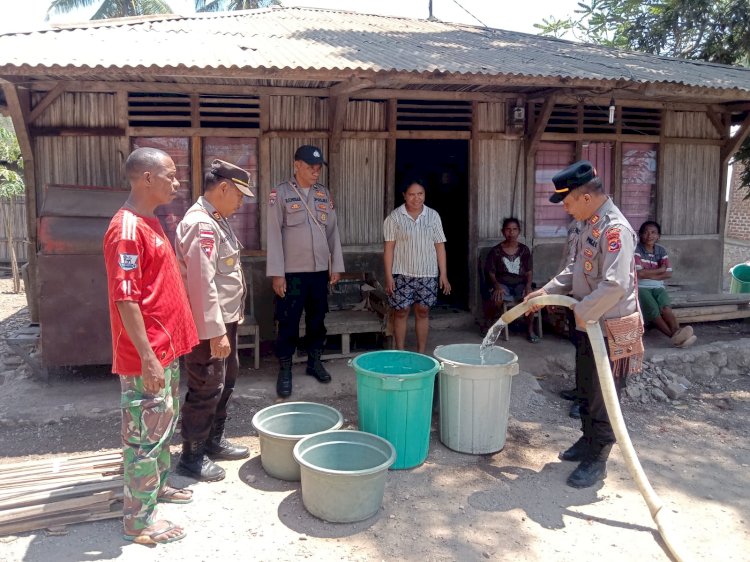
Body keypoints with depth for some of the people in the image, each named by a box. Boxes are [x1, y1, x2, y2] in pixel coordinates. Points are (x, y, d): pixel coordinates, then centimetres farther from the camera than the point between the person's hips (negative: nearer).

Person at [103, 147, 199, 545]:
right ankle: (138, 519, 16)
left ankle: (157, 485, 40)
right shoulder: (127, 229, -20)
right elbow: (125, 299, -23)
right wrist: (148, 358, -23)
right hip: (147, 357, -10)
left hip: (165, 349, 10)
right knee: (145, 432, 2)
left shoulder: (149, 224, 11)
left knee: (164, 423, 22)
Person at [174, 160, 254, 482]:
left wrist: (226, 325, 18)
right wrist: (216, 332, -24)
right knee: (207, 389, 2)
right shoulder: (201, 225, -21)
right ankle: (192, 457, 19)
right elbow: (202, 284, -26)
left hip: (224, 320, 10)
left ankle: (214, 441, 37)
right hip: (208, 326, -10)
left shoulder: (216, 221, 11)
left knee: (225, 382, 21)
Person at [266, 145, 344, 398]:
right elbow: (274, 234, -9)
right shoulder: (281, 193, -6)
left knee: (317, 318, 14)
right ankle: (285, 370, 15)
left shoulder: (324, 194, 8)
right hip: (292, 272, -4)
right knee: (288, 322, 2)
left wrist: (336, 265, 7)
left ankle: (314, 361, 30)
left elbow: (333, 231, 11)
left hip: (320, 270, 5)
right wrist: (277, 273, -13)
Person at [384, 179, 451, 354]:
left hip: (427, 274, 2)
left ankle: (421, 353, 19)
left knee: (423, 312, 8)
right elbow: (389, 247, -5)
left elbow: (439, 245, 4)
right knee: (401, 312, 3)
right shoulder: (394, 217, -4)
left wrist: (443, 274, 0)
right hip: (402, 274, -2)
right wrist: (388, 276, -9)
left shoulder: (433, 216, 3)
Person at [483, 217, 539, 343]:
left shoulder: (524, 250, 8)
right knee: (497, 299, -36)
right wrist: (497, 285, -18)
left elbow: (529, 271, 8)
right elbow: (490, 272, 1)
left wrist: (528, 285, -12)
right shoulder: (496, 251, 2)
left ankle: (530, 329, -10)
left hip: (520, 284, 2)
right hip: (502, 284, -2)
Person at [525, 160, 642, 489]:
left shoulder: (615, 229, -24)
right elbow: (575, 270, 18)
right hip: (588, 325, 9)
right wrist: (546, 292, 9)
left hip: (609, 328, -9)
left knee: (603, 398, 4)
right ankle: (588, 441, 38)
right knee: (586, 390, 21)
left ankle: (597, 461, 17)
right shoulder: (588, 224, 7)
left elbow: (615, 285, -32)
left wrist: (582, 311, -23)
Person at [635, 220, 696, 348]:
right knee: (653, 311, -30)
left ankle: (678, 333, -50)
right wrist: (660, 270, -4)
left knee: (665, 307, -28)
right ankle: (676, 336, -42)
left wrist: (648, 275, -8)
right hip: (640, 287, -3)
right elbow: (639, 273, -16)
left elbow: (668, 274, 1)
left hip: (657, 286, 3)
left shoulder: (661, 250, 9)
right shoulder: (636, 249, -6)